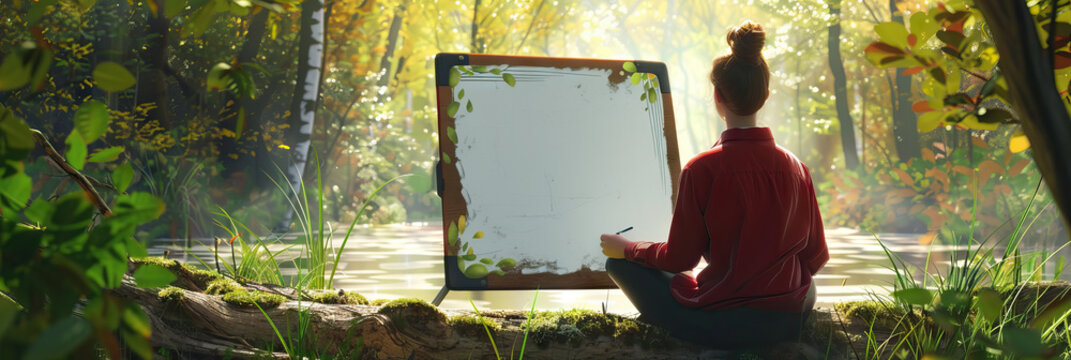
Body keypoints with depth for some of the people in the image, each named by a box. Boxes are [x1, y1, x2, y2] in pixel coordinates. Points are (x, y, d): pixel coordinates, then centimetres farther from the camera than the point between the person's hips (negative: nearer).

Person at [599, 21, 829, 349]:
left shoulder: (701, 170, -16)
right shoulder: (795, 166, -2)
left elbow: (679, 258, -8)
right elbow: (816, 256, 5)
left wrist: (626, 248, 10)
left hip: (721, 326, -4)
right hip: (789, 320, 4)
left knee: (619, 262, 11)